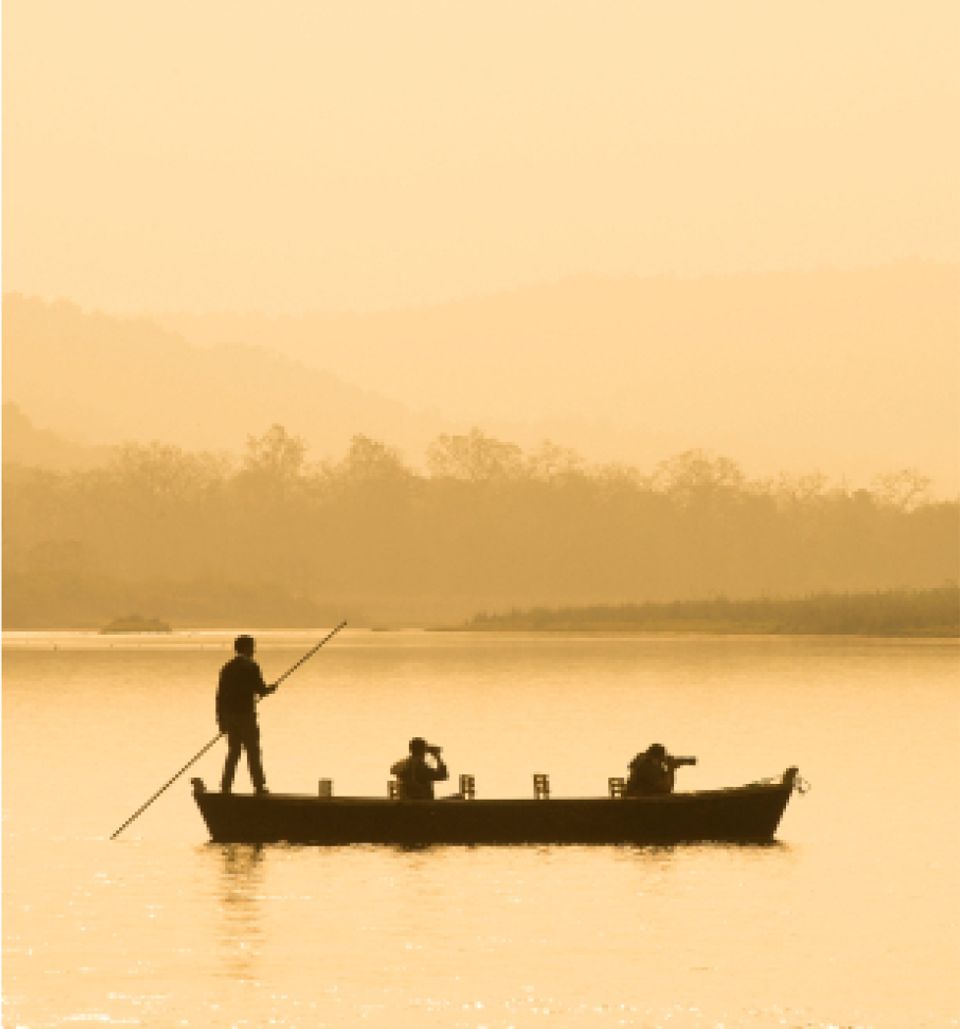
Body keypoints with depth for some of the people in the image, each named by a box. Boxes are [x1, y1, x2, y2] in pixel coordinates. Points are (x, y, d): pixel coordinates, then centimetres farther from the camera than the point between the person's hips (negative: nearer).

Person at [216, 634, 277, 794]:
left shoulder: (227, 668, 9)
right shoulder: (251, 667, -9)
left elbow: (220, 695, 9)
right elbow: (261, 691, -9)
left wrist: (221, 720, 13)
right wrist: (271, 688, 14)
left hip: (229, 715, 6)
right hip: (246, 715, -6)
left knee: (233, 752, 11)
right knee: (253, 752, 0)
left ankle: (226, 787, 7)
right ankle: (259, 787, 1)